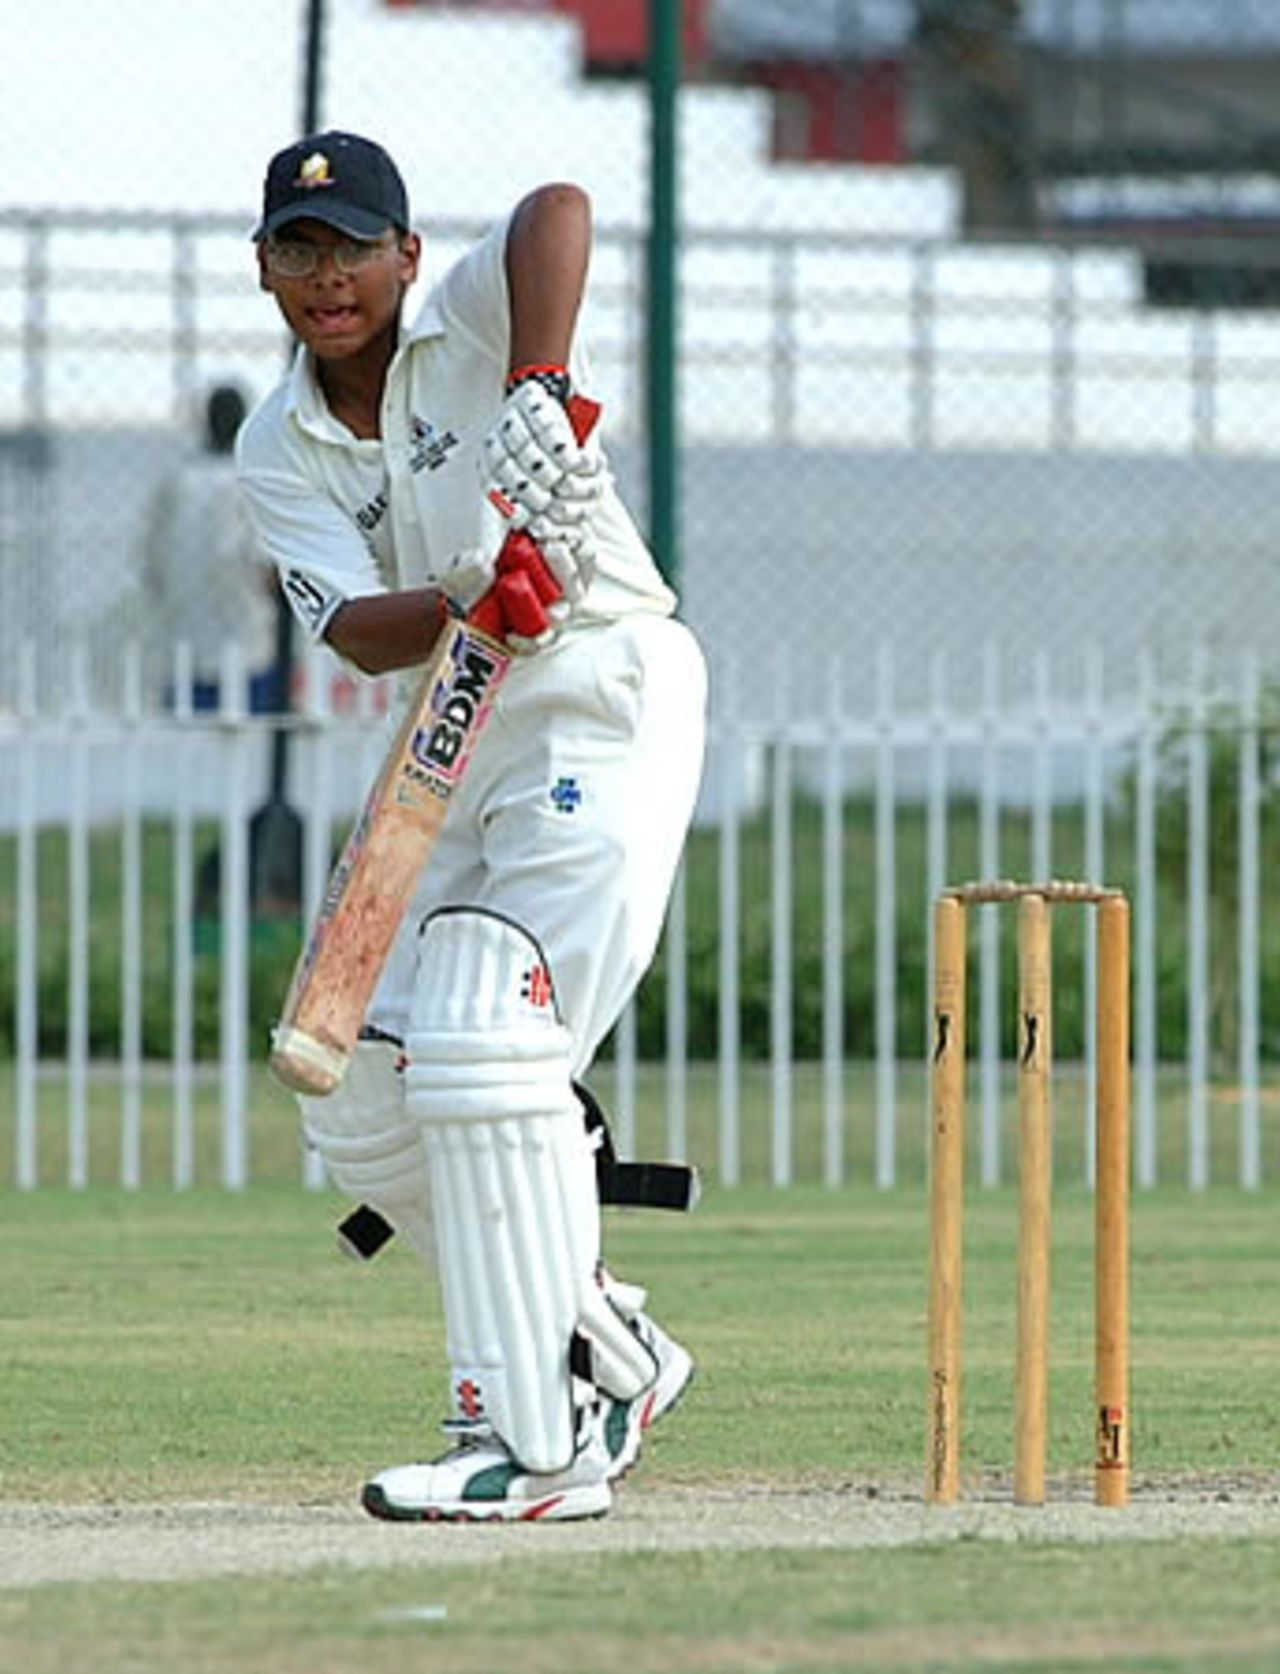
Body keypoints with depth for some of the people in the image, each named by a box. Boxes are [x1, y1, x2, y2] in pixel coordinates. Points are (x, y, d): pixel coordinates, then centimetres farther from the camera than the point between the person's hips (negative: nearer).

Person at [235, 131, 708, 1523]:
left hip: (607, 692, -8)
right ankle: (610, 1352, 21)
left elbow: (558, 211, -32)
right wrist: (467, 602, -33)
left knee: (481, 1037, -22)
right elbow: (358, 632, -12)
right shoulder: (279, 454, 5)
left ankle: (538, 1442, -21)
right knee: (362, 1106, 4)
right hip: (453, 737, 8)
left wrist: (539, 398, -45)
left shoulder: (473, 326, -9)